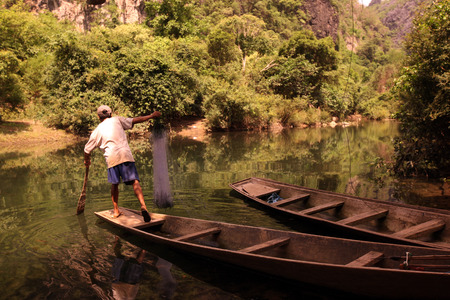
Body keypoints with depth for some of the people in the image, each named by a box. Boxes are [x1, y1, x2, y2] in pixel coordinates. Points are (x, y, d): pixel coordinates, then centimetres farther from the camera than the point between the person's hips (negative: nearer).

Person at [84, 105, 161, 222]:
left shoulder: (97, 131, 18)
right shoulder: (117, 120, 15)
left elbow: (87, 149, 24)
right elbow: (135, 120, 12)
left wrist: (86, 160, 43)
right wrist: (151, 116, 21)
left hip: (111, 158, 1)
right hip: (125, 154, -1)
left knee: (114, 184, 18)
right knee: (134, 181, -6)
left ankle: (116, 210, 26)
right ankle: (143, 205, -26)